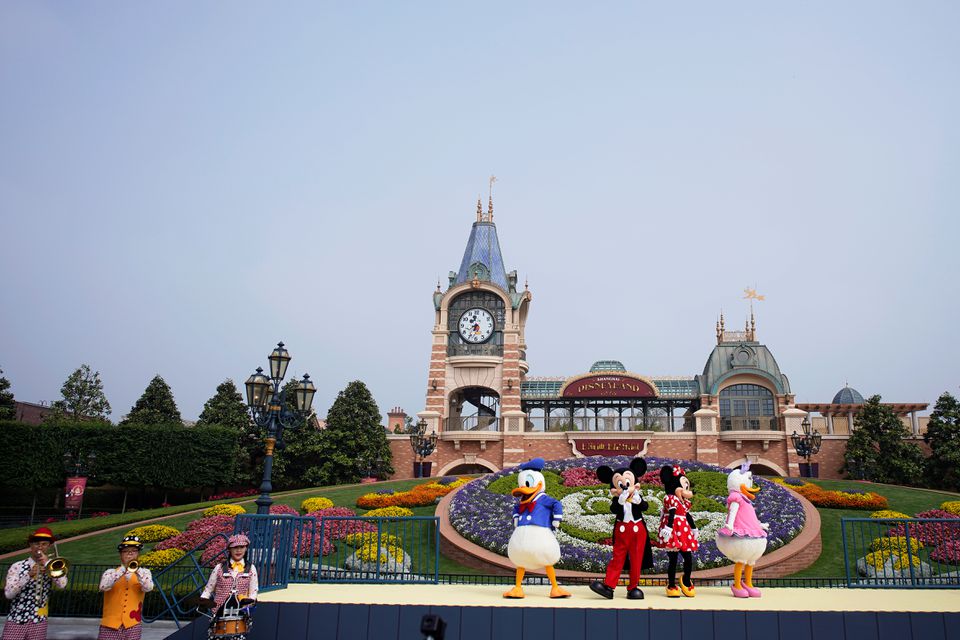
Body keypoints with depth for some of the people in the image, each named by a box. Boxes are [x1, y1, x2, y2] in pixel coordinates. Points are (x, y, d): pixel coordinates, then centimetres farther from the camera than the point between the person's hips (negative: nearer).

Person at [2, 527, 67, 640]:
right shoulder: (17, 567, -1)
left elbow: (62, 585, -13)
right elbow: (8, 594, -11)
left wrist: (47, 562, -12)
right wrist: (29, 575, -24)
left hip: (39, 622, 1)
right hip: (17, 620, -1)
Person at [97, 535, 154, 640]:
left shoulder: (144, 572, 8)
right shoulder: (110, 572, 7)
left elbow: (148, 588, -12)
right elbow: (103, 586, -14)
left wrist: (137, 569, -21)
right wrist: (124, 568, -19)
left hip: (133, 624, 0)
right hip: (111, 623, 0)